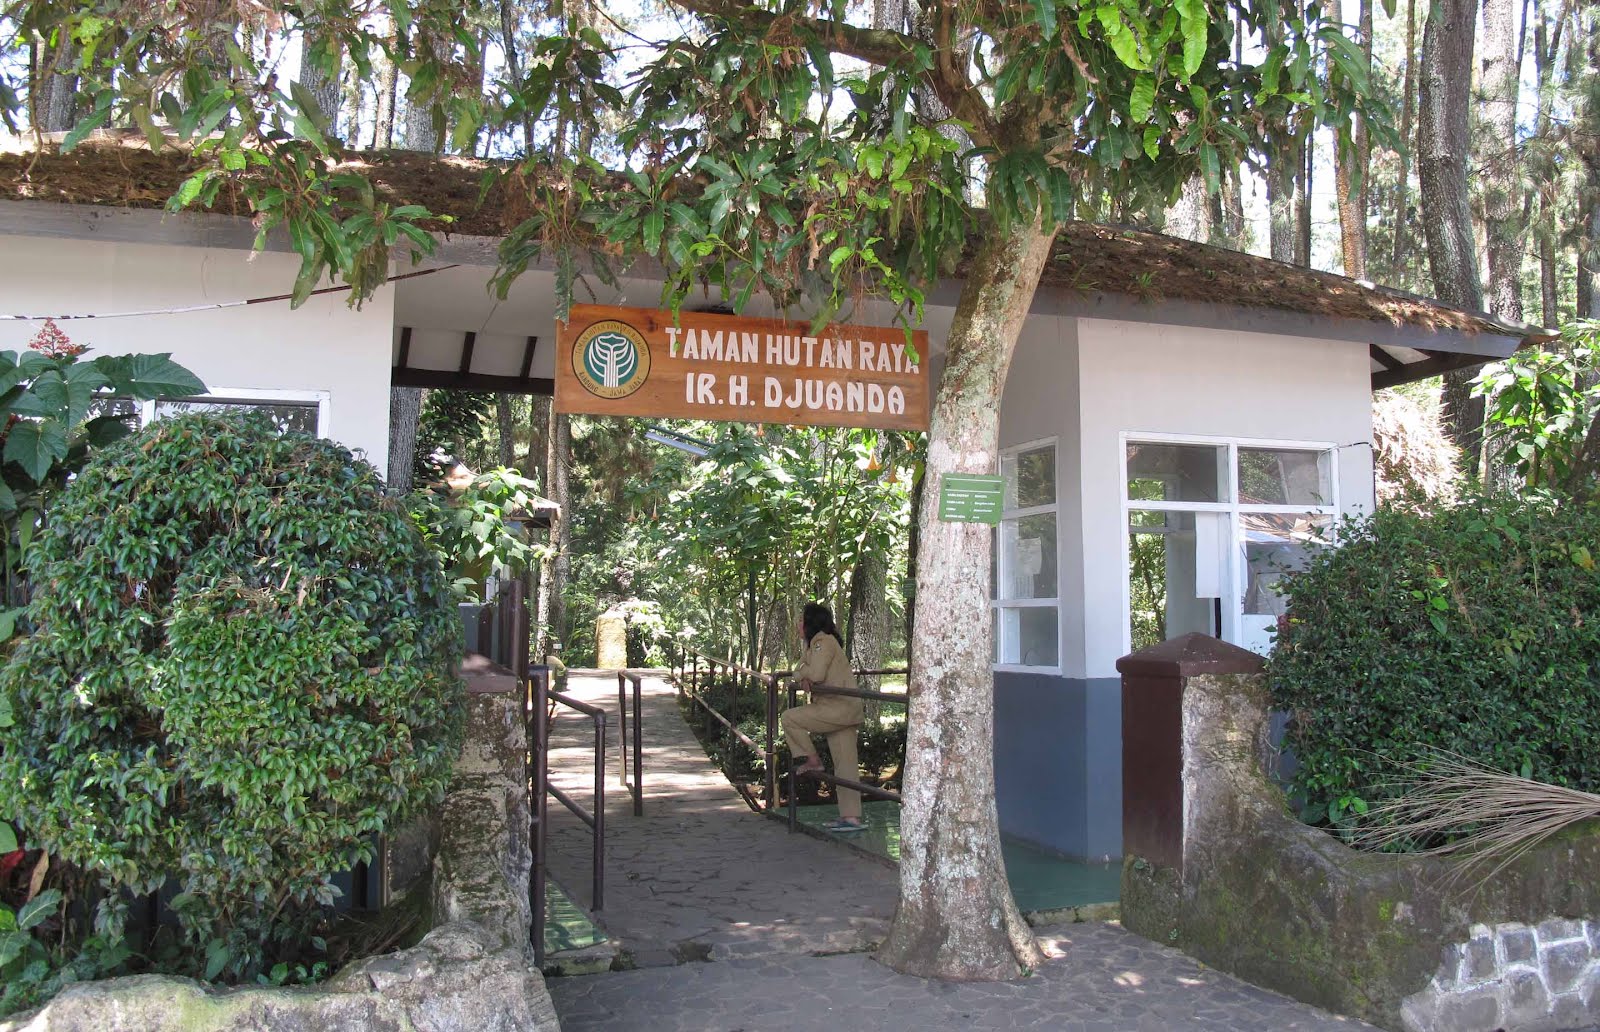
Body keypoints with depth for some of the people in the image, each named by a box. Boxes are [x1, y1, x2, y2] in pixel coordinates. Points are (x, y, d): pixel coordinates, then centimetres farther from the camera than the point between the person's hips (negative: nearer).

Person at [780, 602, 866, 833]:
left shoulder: (823, 641, -11)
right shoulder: (814, 643, 21)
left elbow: (816, 674, -22)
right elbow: (801, 672, 20)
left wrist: (802, 673, -1)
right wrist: (803, 678, -3)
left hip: (839, 708, -10)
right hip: (841, 710, 10)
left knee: (789, 718, -5)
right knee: (845, 765, 7)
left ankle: (812, 761, 4)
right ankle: (852, 817, 8)